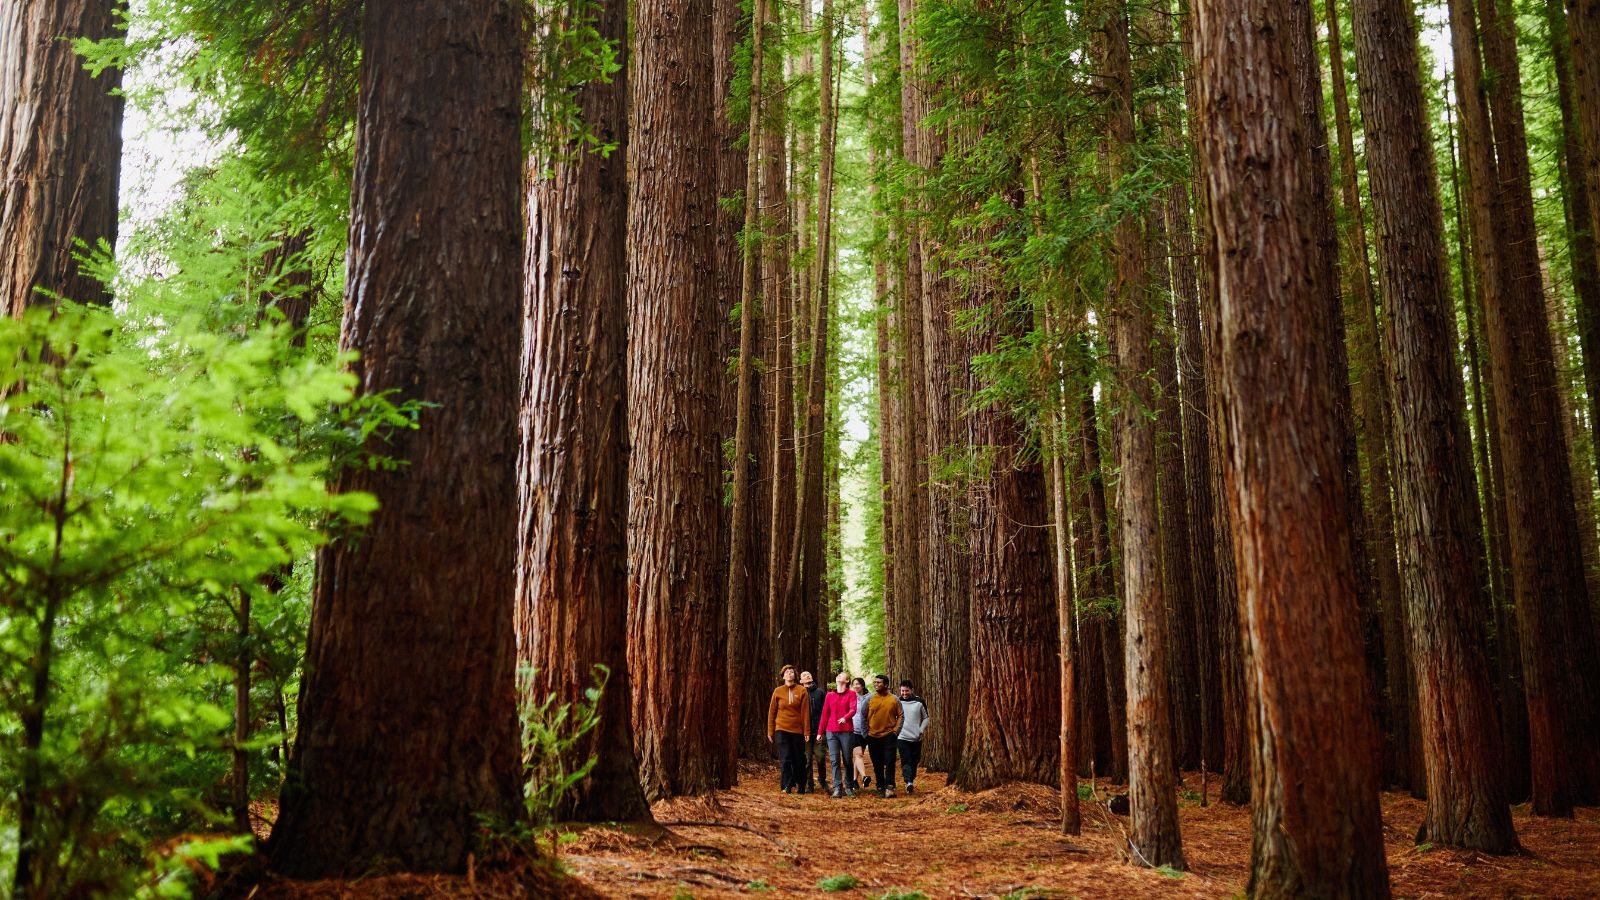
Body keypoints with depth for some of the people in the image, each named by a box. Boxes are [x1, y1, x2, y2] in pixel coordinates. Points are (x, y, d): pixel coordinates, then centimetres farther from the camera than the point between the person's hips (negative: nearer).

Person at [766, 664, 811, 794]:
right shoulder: (778, 691, 2)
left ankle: (800, 783, 26)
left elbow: (805, 712, -3)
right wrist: (770, 731, 4)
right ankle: (787, 786, 0)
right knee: (786, 758, -5)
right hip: (782, 729, 0)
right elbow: (772, 712, 6)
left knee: (799, 759, 8)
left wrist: (806, 732, -6)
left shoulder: (801, 691, -1)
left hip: (797, 730, 0)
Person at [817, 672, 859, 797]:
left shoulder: (851, 694, 5)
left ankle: (849, 787, 14)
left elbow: (853, 709, -11)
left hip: (847, 731, -2)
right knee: (835, 760, -5)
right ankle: (837, 788, -6)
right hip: (831, 732, 2)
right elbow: (825, 714, 15)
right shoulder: (830, 696, 13)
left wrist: (845, 718, -31)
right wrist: (820, 732, 12)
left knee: (847, 760, 3)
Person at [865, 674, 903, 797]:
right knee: (877, 765, 7)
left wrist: (896, 730, -4)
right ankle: (880, 788, 15)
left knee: (889, 763, -9)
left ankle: (890, 787, -8)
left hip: (889, 736, -2)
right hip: (873, 736, 2)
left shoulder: (894, 699, 2)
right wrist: (866, 732, 2)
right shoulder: (870, 699, 3)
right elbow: (864, 717, 7)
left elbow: (900, 716, 5)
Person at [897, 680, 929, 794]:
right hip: (902, 738, -2)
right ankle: (909, 782, -23)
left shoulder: (919, 702, 2)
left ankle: (911, 781, 22)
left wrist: (921, 731, -3)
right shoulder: (897, 702, 1)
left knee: (914, 762, 8)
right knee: (906, 761, -13)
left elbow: (926, 718, 9)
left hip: (916, 738, 2)